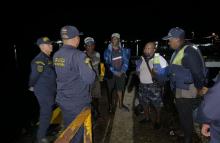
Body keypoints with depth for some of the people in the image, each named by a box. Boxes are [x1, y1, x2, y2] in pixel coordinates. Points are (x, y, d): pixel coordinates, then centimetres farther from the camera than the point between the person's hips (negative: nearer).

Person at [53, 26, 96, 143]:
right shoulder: (78, 55, -21)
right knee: (77, 131, 13)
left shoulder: (56, 55, 1)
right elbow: (89, 79, -24)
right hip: (78, 102, -6)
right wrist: (88, 66, -5)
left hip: (63, 100, 7)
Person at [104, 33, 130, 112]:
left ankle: (120, 104, 29)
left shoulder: (123, 50, 1)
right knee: (110, 90, 7)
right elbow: (107, 63, -9)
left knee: (120, 88, 13)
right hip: (111, 73, -2)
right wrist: (115, 72, -12)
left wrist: (122, 71, -10)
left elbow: (126, 61, 1)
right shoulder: (107, 50, -7)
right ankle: (110, 105, 23)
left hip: (121, 73, 3)